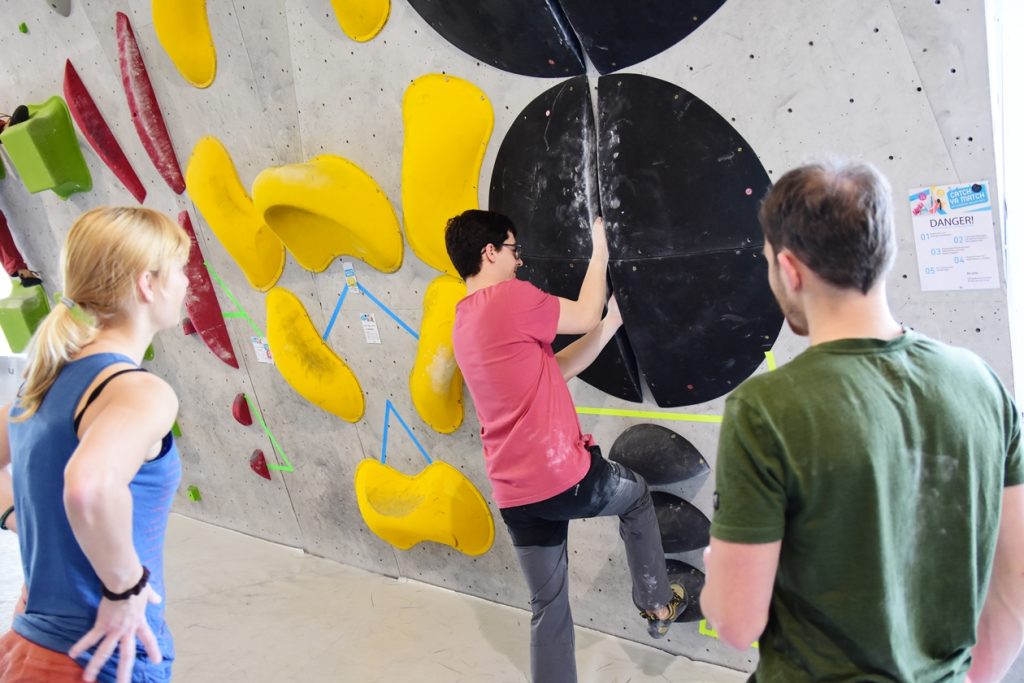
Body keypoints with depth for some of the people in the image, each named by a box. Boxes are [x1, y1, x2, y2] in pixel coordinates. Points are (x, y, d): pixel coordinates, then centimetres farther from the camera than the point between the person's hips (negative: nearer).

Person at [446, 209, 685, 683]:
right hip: (566, 478, -7)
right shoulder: (510, 298, -15)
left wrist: (610, 325, 17)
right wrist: (600, 253, 13)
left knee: (547, 607, 17)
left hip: (515, 497, 7)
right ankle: (657, 604, 39)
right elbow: (585, 315, 0)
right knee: (636, 494, 26)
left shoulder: (464, 324, 13)